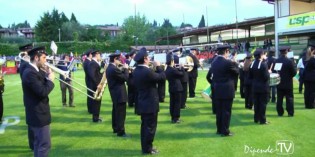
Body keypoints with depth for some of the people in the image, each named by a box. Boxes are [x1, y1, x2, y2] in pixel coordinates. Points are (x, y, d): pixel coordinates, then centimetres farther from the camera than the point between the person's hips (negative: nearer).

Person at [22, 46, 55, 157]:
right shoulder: (30, 73, -23)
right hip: (38, 115, -11)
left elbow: (41, 86, 14)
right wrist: (50, 80, -15)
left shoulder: (33, 71, 9)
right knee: (44, 145, -3)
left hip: (37, 113, 11)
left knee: (39, 143, 22)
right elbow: (43, 92, -29)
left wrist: (47, 77, 0)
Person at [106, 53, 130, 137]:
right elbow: (125, 78, -19)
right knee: (121, 113, -4)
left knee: (116, 111, 19)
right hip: (119, 94, -11)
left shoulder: (109, 68, 10)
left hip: (115, 93, 11)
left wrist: (124, 69, 5)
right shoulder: (114, 69, -23)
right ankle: (121, 131, 2)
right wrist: (126, 69, -6)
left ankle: (115, 128, 30)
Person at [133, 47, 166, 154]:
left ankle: (144, 147, 27)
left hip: (142, 102, 9)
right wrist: (158, 66, -2)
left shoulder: (136, 71, 4)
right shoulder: (147, 71, -24)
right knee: (150, 126, 2)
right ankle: (147, 149, 11)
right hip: (150, 103, -9)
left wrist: (154, 68, 9)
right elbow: (162, 77, -15)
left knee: (145, 125, 17)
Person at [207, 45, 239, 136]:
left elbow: (208, 76, 11)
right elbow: (237, 72, -2)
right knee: (226, 111, 1)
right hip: (227, 91, -7)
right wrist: (234, 63, 9)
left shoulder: (214, 62, 6)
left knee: (219, 111, 13)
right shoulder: (228, 62, -16)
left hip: (217, 90, 7)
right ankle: (225, 131, 6)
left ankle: (219, 129, 22)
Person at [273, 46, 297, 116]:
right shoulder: (290, 61, -14)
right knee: (289, 98, 5)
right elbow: (294, 73, -11)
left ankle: (280, 112, 12)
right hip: (288, 84, -3)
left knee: (279, 99, 9)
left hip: (279, 84, 3)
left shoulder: (276, 61, -4)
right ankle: (290, 113, 7)